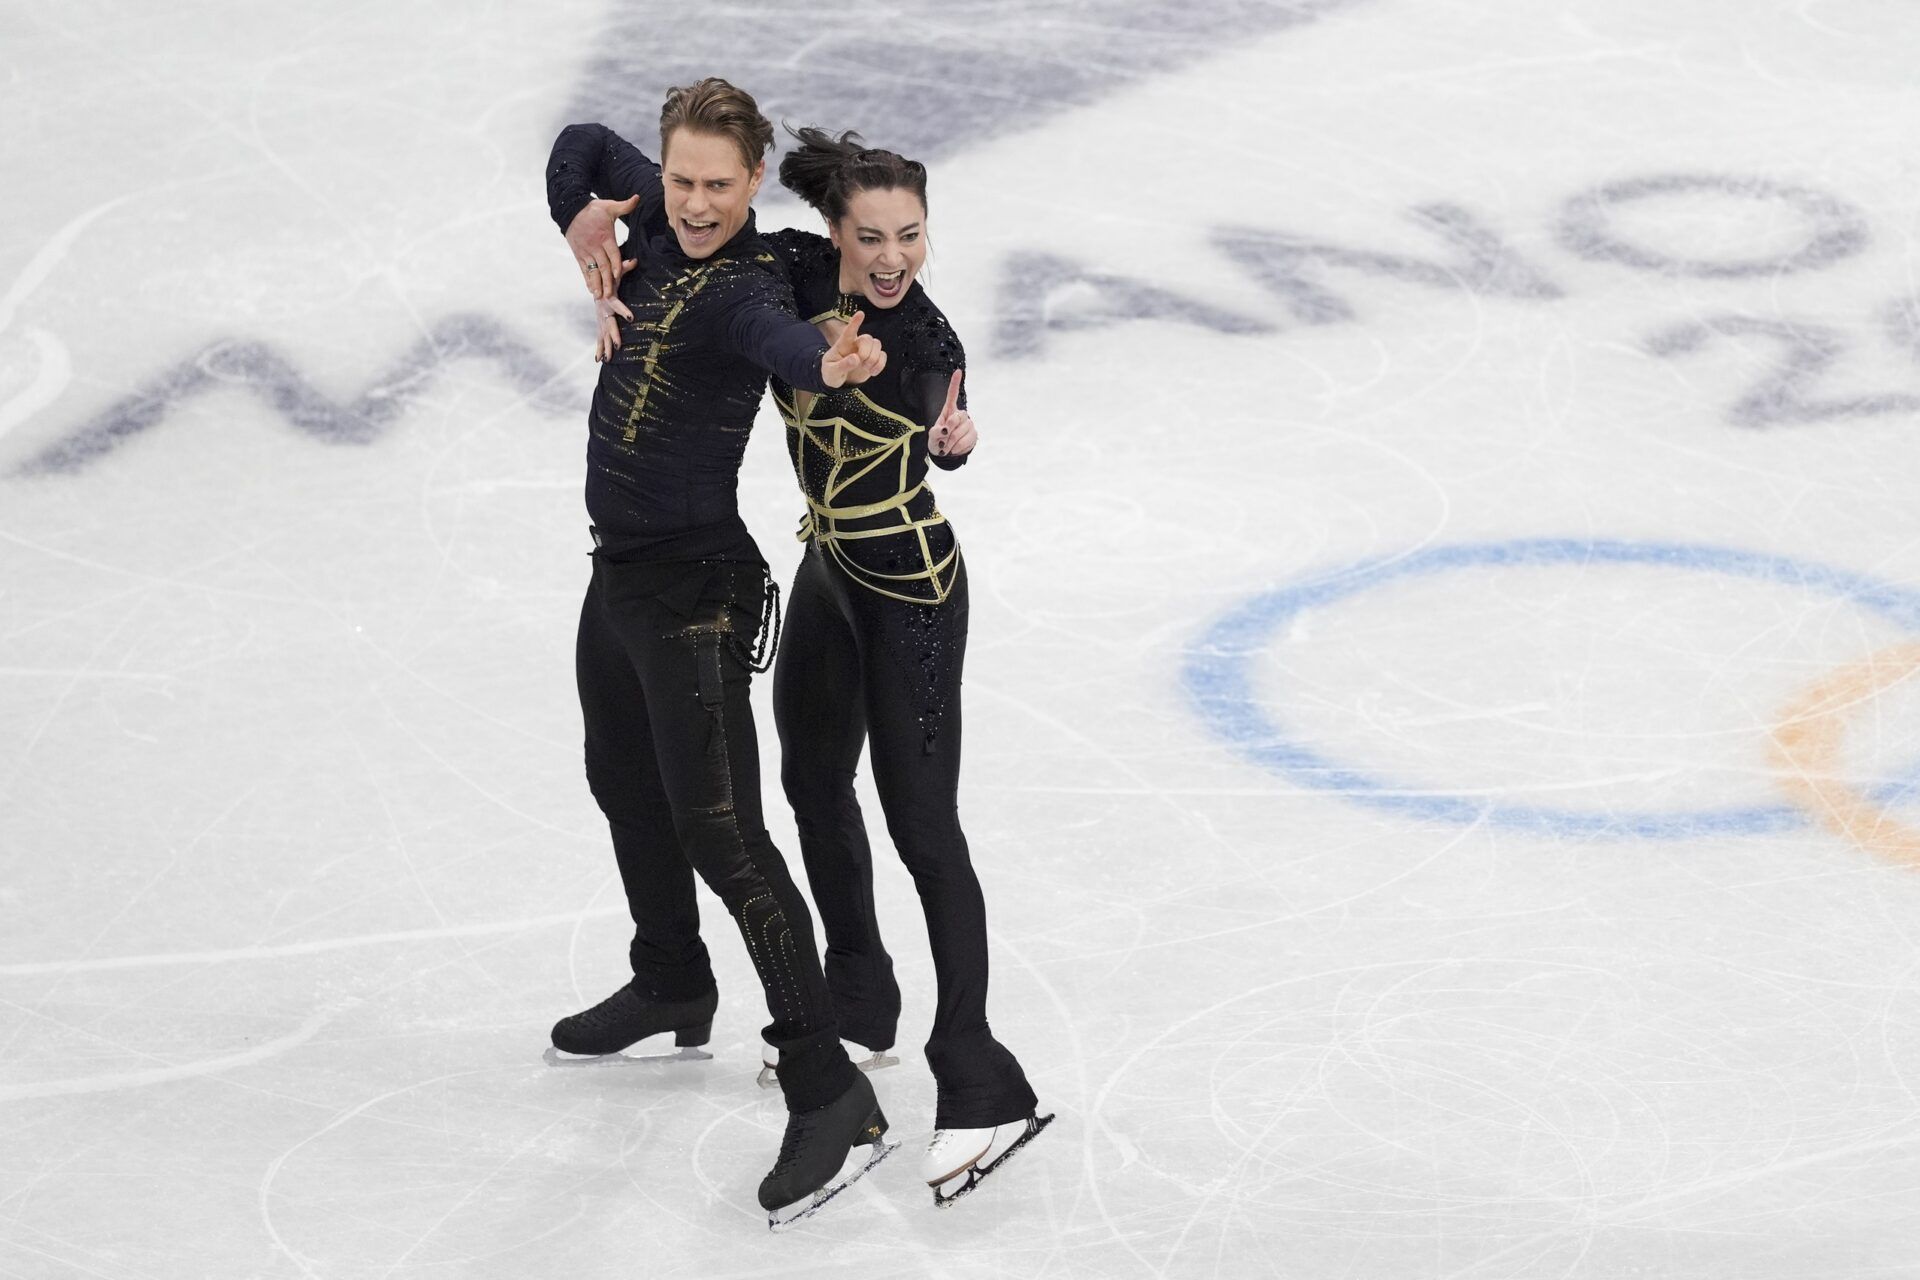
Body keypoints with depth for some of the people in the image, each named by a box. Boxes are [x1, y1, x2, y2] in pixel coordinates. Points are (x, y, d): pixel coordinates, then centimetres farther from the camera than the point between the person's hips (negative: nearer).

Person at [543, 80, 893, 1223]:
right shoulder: (660, 222, 0)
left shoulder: (745, 285, -24)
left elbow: (779, 336, -47)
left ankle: (830, 1092, -17)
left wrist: (831, 361, -71)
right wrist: (584, 218, -4)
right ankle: (672, 988, 52)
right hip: (624, 569, 10)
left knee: (717, 829, -16)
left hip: (696, 584, -10)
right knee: (625, 780, 28)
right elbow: (582, 147, 17)